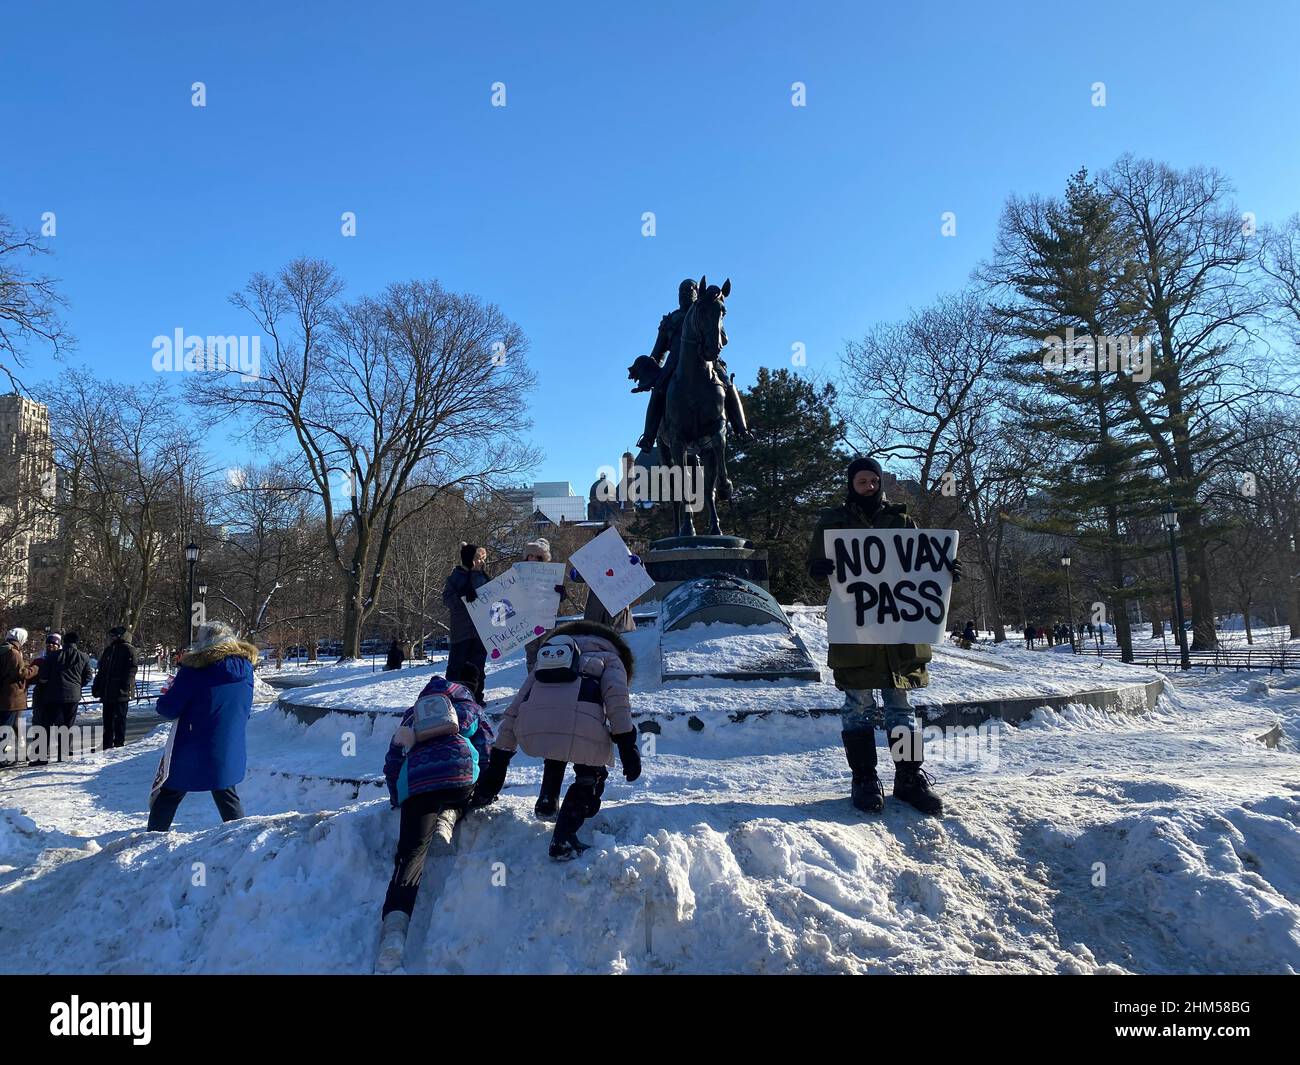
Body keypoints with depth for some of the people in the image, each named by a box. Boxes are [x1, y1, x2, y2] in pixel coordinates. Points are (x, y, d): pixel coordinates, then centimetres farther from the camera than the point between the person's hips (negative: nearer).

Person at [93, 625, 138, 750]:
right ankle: (107, 743, 16)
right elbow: (101, 671, 23)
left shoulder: (127, 649, -6)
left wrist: (126, 686, -20)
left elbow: (131, 669, -12)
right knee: (107, 718, 10)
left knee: (120, 717, -1)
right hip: (107, 692, 8)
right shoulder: (108, 650, 18)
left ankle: (119, 742, 5)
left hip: (120, 693, -7)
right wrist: (96, 687, 17)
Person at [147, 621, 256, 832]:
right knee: (227, 795, 18)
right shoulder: (245, 668, 0)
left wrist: (161, 702, 10)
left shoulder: (195, 669, -17)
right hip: (231, 749, 5)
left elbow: (169, 709, -13)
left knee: (168, 796, 11)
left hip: (192, 752, -5)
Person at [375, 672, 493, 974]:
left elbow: (393, 762, 32)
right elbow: (487, 748, 20)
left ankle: (395, 923, -28)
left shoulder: (411, 717, 35)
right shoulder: (468, 708, 29)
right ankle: (449, 817, -2)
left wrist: (398, 799, 40)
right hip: (462, 778, -1)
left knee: (411, 852, -6)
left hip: (417, 785, 1)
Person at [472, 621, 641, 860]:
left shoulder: (544, 663, 39)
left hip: (530, 731, 5)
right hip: (583, 727, -4)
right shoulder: (610, 657, 31)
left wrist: (498, 761, 30)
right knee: (590, 776, 22)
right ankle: (564, 840, 7)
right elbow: (616, 693, 7)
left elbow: (514, 710, 30)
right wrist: (626, 743, 2)